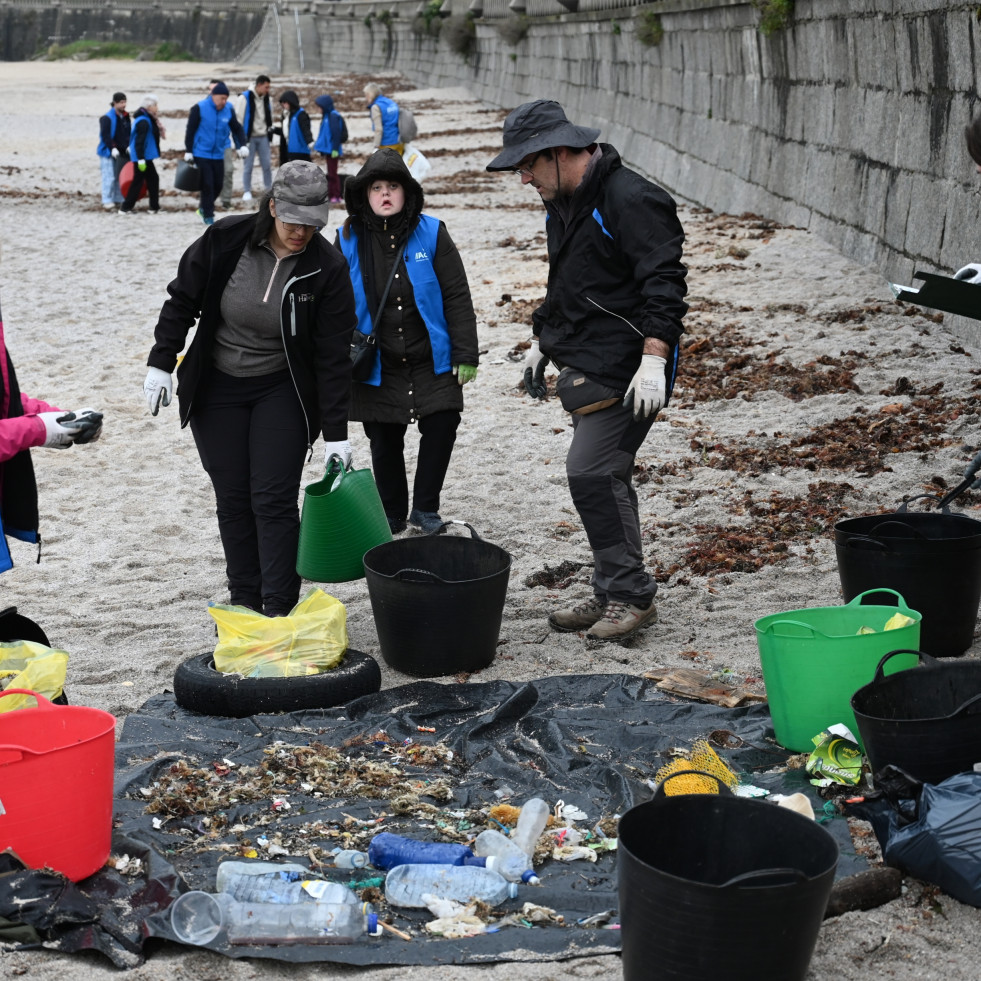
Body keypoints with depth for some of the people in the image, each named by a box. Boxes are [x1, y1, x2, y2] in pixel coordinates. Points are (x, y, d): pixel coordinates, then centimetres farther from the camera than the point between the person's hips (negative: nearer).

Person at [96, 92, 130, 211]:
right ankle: (107, 201, -4)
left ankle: (118, 200, 16)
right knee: (109, 177, -8)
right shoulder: (107, 118, -12)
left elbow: (128, 133, 13)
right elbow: (105, 135, -18)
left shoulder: (125, 117, 11)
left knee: (120, 177, 9)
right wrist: (112, 148, -26)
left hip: (122, 152, 7)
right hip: (108, 152, -7)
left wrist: (128, 146, -1)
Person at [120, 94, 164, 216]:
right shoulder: (143, 121, -19)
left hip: (145, 156, 10)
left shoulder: (147, 119, 12)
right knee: (138, 181, -5)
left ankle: (154, 207, 15)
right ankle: (126, 207, 1)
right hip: (142, 156, -10)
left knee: (153, 179, 12)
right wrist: (141, 159, -25)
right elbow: (139, 141, -23)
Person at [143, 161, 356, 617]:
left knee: (274, 500, -8)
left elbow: (333, 356, -14)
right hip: (216, 389, 2)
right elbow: (182, 301, 1)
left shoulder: (327, 268, -16)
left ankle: (278, 611, -3)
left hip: (282, 392, -2)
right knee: (233, 499, 6)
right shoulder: (224, 240, -14)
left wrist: (336, 434, -15)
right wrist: (161, 364, -2)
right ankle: (243, 604, 17)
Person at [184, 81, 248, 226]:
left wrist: (242, 145, -5)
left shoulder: (228, 110, 1)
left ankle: (204, 208, 28)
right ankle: (208, 215, 2)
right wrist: (188, 152, -9)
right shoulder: (199, 108, -11)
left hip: (218, 155, 5)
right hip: (201, 154, -5)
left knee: (218, 184, 7)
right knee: (207, 184, -7)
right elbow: (190, 131, -8)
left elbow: (237, 129, 11)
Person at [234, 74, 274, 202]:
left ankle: (269, 189, 15)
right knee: (248, 165, 0)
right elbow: (239, 118, -10)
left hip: (263, 137, 5)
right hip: (249, 137, -5)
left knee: (267, 164, 4)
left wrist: (270, 129, 14)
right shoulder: (245, 98, -11)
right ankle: (247, 191, 8)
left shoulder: (265, 98, 9)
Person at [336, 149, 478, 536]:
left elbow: (457, 297, -4)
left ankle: (425, 509, 11)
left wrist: (465, 354, -7)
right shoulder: (349, 241, -3)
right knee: (384, 442, 7)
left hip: (431, 361, -1)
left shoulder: (431, 234, -6)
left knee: (441, 427, -8)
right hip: (377, 367, 1)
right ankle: (392, 516, 25)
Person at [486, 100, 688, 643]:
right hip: (584, 365, 9)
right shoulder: (564, 204, 14)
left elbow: (663, 284, -21)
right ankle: (612, 595, 19)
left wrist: (653, 360, -27)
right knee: (602, 477, 11)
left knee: (591, 472, -13)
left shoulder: (630, 201, -17)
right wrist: (542, 341, 24)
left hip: (625, 371, -9)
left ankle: (631, 594, -4)